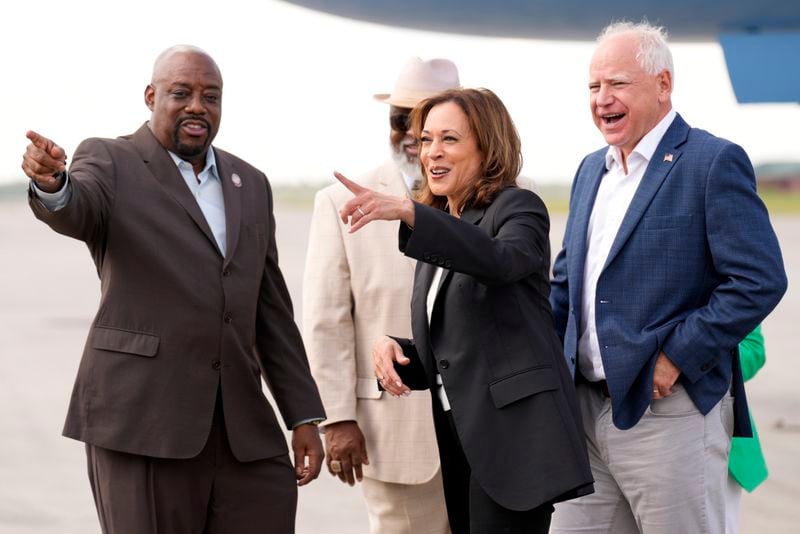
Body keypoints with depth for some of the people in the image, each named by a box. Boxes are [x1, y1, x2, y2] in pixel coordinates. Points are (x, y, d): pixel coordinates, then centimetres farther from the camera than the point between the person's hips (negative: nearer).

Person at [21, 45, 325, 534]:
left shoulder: (249, 185, 17)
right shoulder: (108, 163, 1)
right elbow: (74, 212, -22)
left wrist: (304, 417, 13)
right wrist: (50, 181, -46)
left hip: (242, 425, 5)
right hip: (142, 417, -5)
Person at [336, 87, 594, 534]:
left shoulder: (519, 208, -4)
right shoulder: (441, 229, 19)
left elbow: (501, 259, -29)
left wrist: (408, 211, -39)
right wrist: (393, 348, -1)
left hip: (513, 431, -8)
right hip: (459, 438, 8)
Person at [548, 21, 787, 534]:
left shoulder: (715, 162, -9)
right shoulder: (592, 169, 16)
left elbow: (760, 280, -16)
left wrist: (677, 357, -17)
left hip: (670, 411, -7)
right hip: (588, 409, 7)